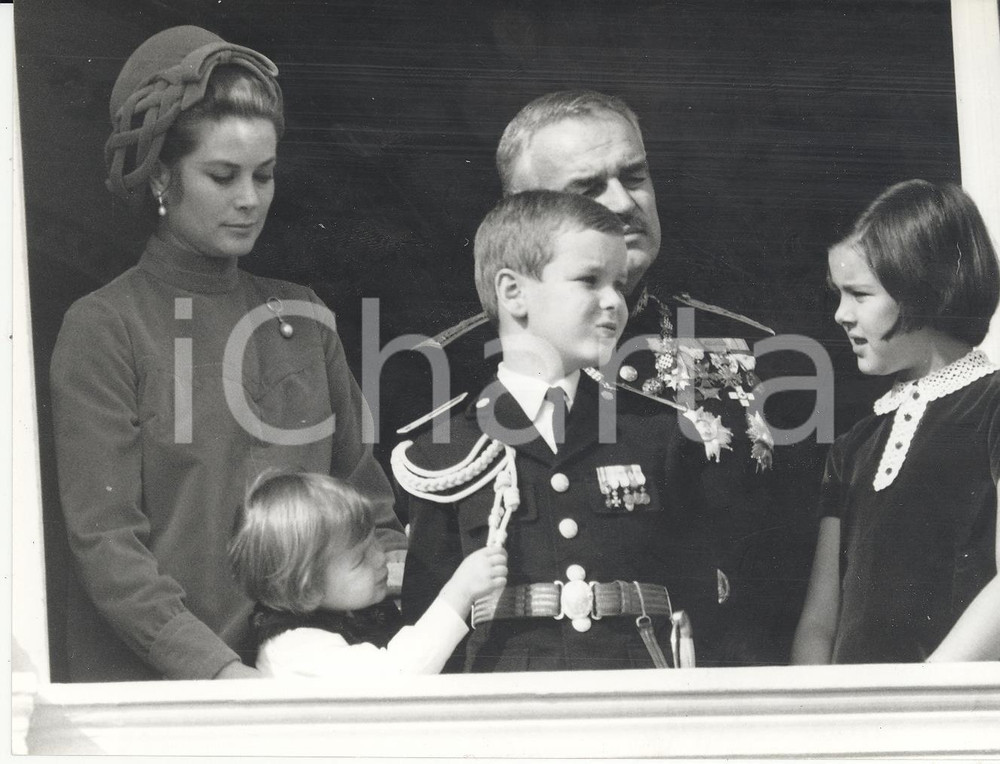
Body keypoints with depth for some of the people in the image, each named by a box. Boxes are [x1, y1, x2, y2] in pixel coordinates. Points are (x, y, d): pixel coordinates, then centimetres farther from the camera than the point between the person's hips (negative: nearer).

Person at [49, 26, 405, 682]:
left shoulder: (303, 317, 11)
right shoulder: (103, 327, -3)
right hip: (151, 679, -4)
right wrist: (214, 668, -20)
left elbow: (365, 497, 15)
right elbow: (105, 541, -10)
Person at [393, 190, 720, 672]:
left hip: (642, 690, 1)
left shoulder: (658, 435, 13)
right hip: (504, 689, -1)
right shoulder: (446, 454, 7)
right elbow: (427, 610, 9)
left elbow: (696, 593, 12)